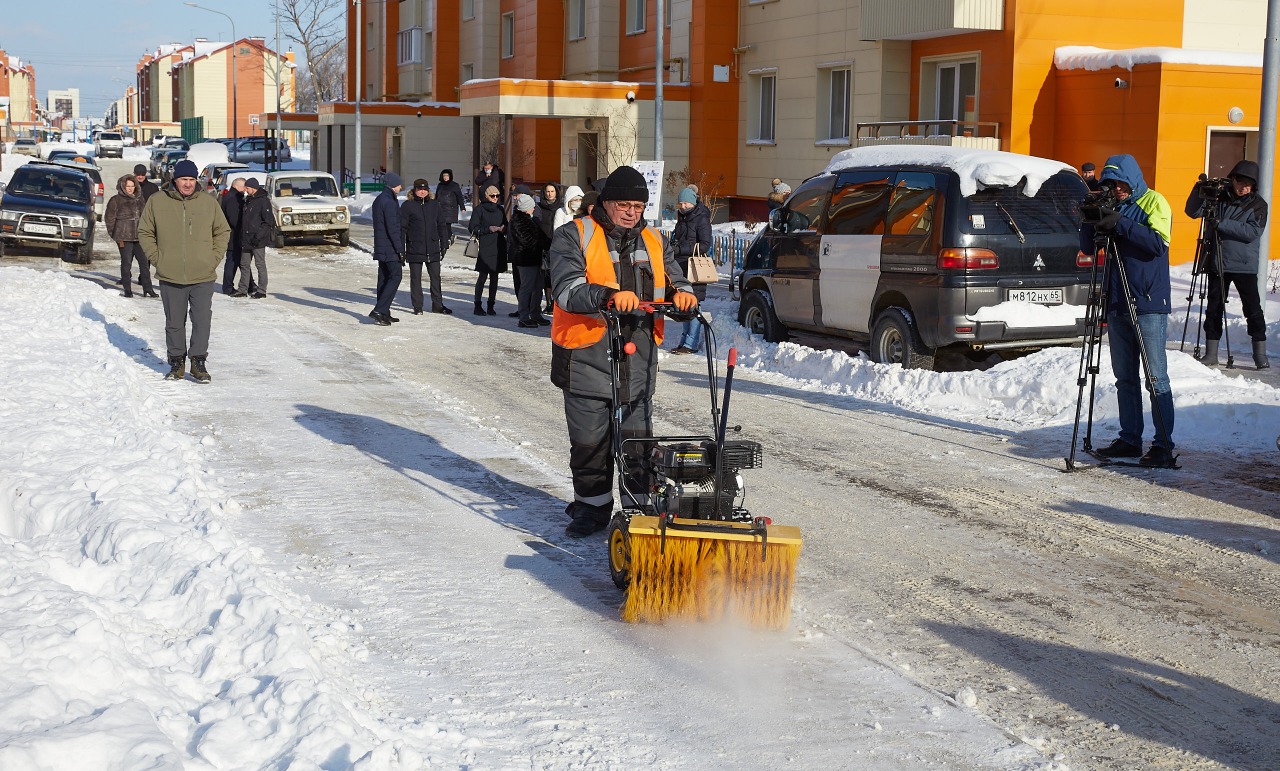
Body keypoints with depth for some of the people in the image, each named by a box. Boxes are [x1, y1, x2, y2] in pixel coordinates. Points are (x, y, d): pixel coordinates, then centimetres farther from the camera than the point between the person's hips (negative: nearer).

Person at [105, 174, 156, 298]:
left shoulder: (139, 199, 13)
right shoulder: (116, 200, -1)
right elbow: (109, 218, 2)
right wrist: (115, 235, 0)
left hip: (138, 237, 4)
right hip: (124, 237, -4)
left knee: (144, 262, 2)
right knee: (126, 262, -1)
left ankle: (148, 289, 7)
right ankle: (127, 289, 5)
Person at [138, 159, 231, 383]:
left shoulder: (208, 202, 3)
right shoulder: (157, 201, 1)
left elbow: (223, 231, 13)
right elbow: (145, 232, 10)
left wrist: (214, 258, 2)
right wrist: (157, 258, 0)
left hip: (202, 277, 0)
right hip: (170, 277, 0)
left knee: (202, 320, -5)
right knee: (174, 322, 8)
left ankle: (198, 361, 5)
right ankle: (177, 361, 19)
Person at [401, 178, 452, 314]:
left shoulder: (434, 205, 8)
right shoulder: (407, 206, -2)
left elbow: (442, 225, 14)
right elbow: (402, 227, -3)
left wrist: (444, 244, 10)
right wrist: (401, 249, -7)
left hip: (433, 248, 3)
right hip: (415, 249, -3)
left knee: (435, 277, 8)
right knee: (415, 278, 5)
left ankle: (437, 305, 17)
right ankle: (417, 307, 12)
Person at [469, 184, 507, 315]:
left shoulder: (500, 209, 15)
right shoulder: (479, 209, -1)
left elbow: (506, 226, 23)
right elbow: (473, 228, -5)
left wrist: (503, 229, 0)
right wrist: (489, 229, -14)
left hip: (498, 248, 5)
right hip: (485, 248, -5)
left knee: (494, 277, 5)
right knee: (483, 276, -6)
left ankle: (491, 306, 10)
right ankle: (477, 306, -1)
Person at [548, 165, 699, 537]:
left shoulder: (654, 242, 16)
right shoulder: (574, 237, -2)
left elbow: (675, 280, 16)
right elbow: (567, 290, -16)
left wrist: (681, 294, -10)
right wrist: (609, 296, -33)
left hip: (638, 359, 4)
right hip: (587, 356, -3)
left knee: (638, 437, 3)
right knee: (590, 440, 4)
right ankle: (593, 505, 19)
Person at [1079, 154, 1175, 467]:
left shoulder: (1154, 202, -4)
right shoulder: (1110, 207, 13)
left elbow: (1159, 242, -18)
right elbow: (1088, 248, 10)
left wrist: (1121, 224, -24)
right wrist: (1089, 220, -8)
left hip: (1149, 304, -6)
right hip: (1117, 304, 7)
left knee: (1156, 377, -5)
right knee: (1125, 377, 10)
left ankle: (1164, 445, -3)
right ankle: (1130, 440, 17)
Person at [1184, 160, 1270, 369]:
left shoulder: (1258, 204, -1)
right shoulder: (1218, 197, 5)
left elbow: (1253, 232, -13)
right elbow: (1192, 212, 3)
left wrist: (1222, 224, -21)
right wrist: (1199, 191, -15)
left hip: (1245, 266, -2)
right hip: (1217, 263, 2)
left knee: (1253, 309, -4)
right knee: (1214, 308, 6)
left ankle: (1260, 354, 4)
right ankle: (1211, 354, 14)